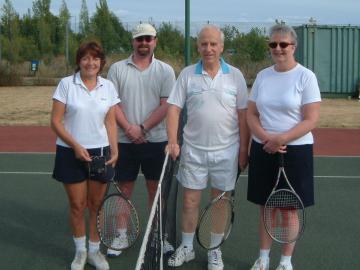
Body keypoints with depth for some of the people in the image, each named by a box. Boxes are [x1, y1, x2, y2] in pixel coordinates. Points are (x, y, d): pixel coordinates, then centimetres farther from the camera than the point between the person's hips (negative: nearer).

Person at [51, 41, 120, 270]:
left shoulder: (108, 86, 3)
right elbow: (56, 121, -6)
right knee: (77, 205, 7)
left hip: (100, 152, 2)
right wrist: (76, 146, -15)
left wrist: (114, 150, -5)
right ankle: (80, 251, 24)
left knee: (97, 204, 8)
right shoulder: (66, 84, -5)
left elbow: (110, 122, 6)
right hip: (71, 153, -2)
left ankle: (94, 250, 24)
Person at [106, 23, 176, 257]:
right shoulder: (118, 69, 3)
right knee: (124, 189, 7)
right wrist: (129, 129, -13)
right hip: (124, 141, 1)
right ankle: (122, 236, 18)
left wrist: (142, 129, -14)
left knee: (156, 188, 8)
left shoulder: (165, 70, 2)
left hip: (156, 140, 0)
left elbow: (166, 105, -6)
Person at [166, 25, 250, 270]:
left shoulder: (235, 75, -1)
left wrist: (243, 151, -4)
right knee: (190, 201, 7)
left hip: (226, 151, 0)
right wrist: (173, 141, -12)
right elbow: (174, 109, -1)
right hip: (193, 150, 1)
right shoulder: (187, 74, 1)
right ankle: (186, 247, 25)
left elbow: (243, 116, -1)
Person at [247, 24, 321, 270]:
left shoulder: (306, 76, -8)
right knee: (266, 206, 12)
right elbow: (251, 114, 8)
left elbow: (311, 120, -12)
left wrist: (280, 139, -20)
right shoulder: (262, 76, 7)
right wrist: (265, 138, -11)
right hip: (263, 150, 4)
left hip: (295, 150, -4)